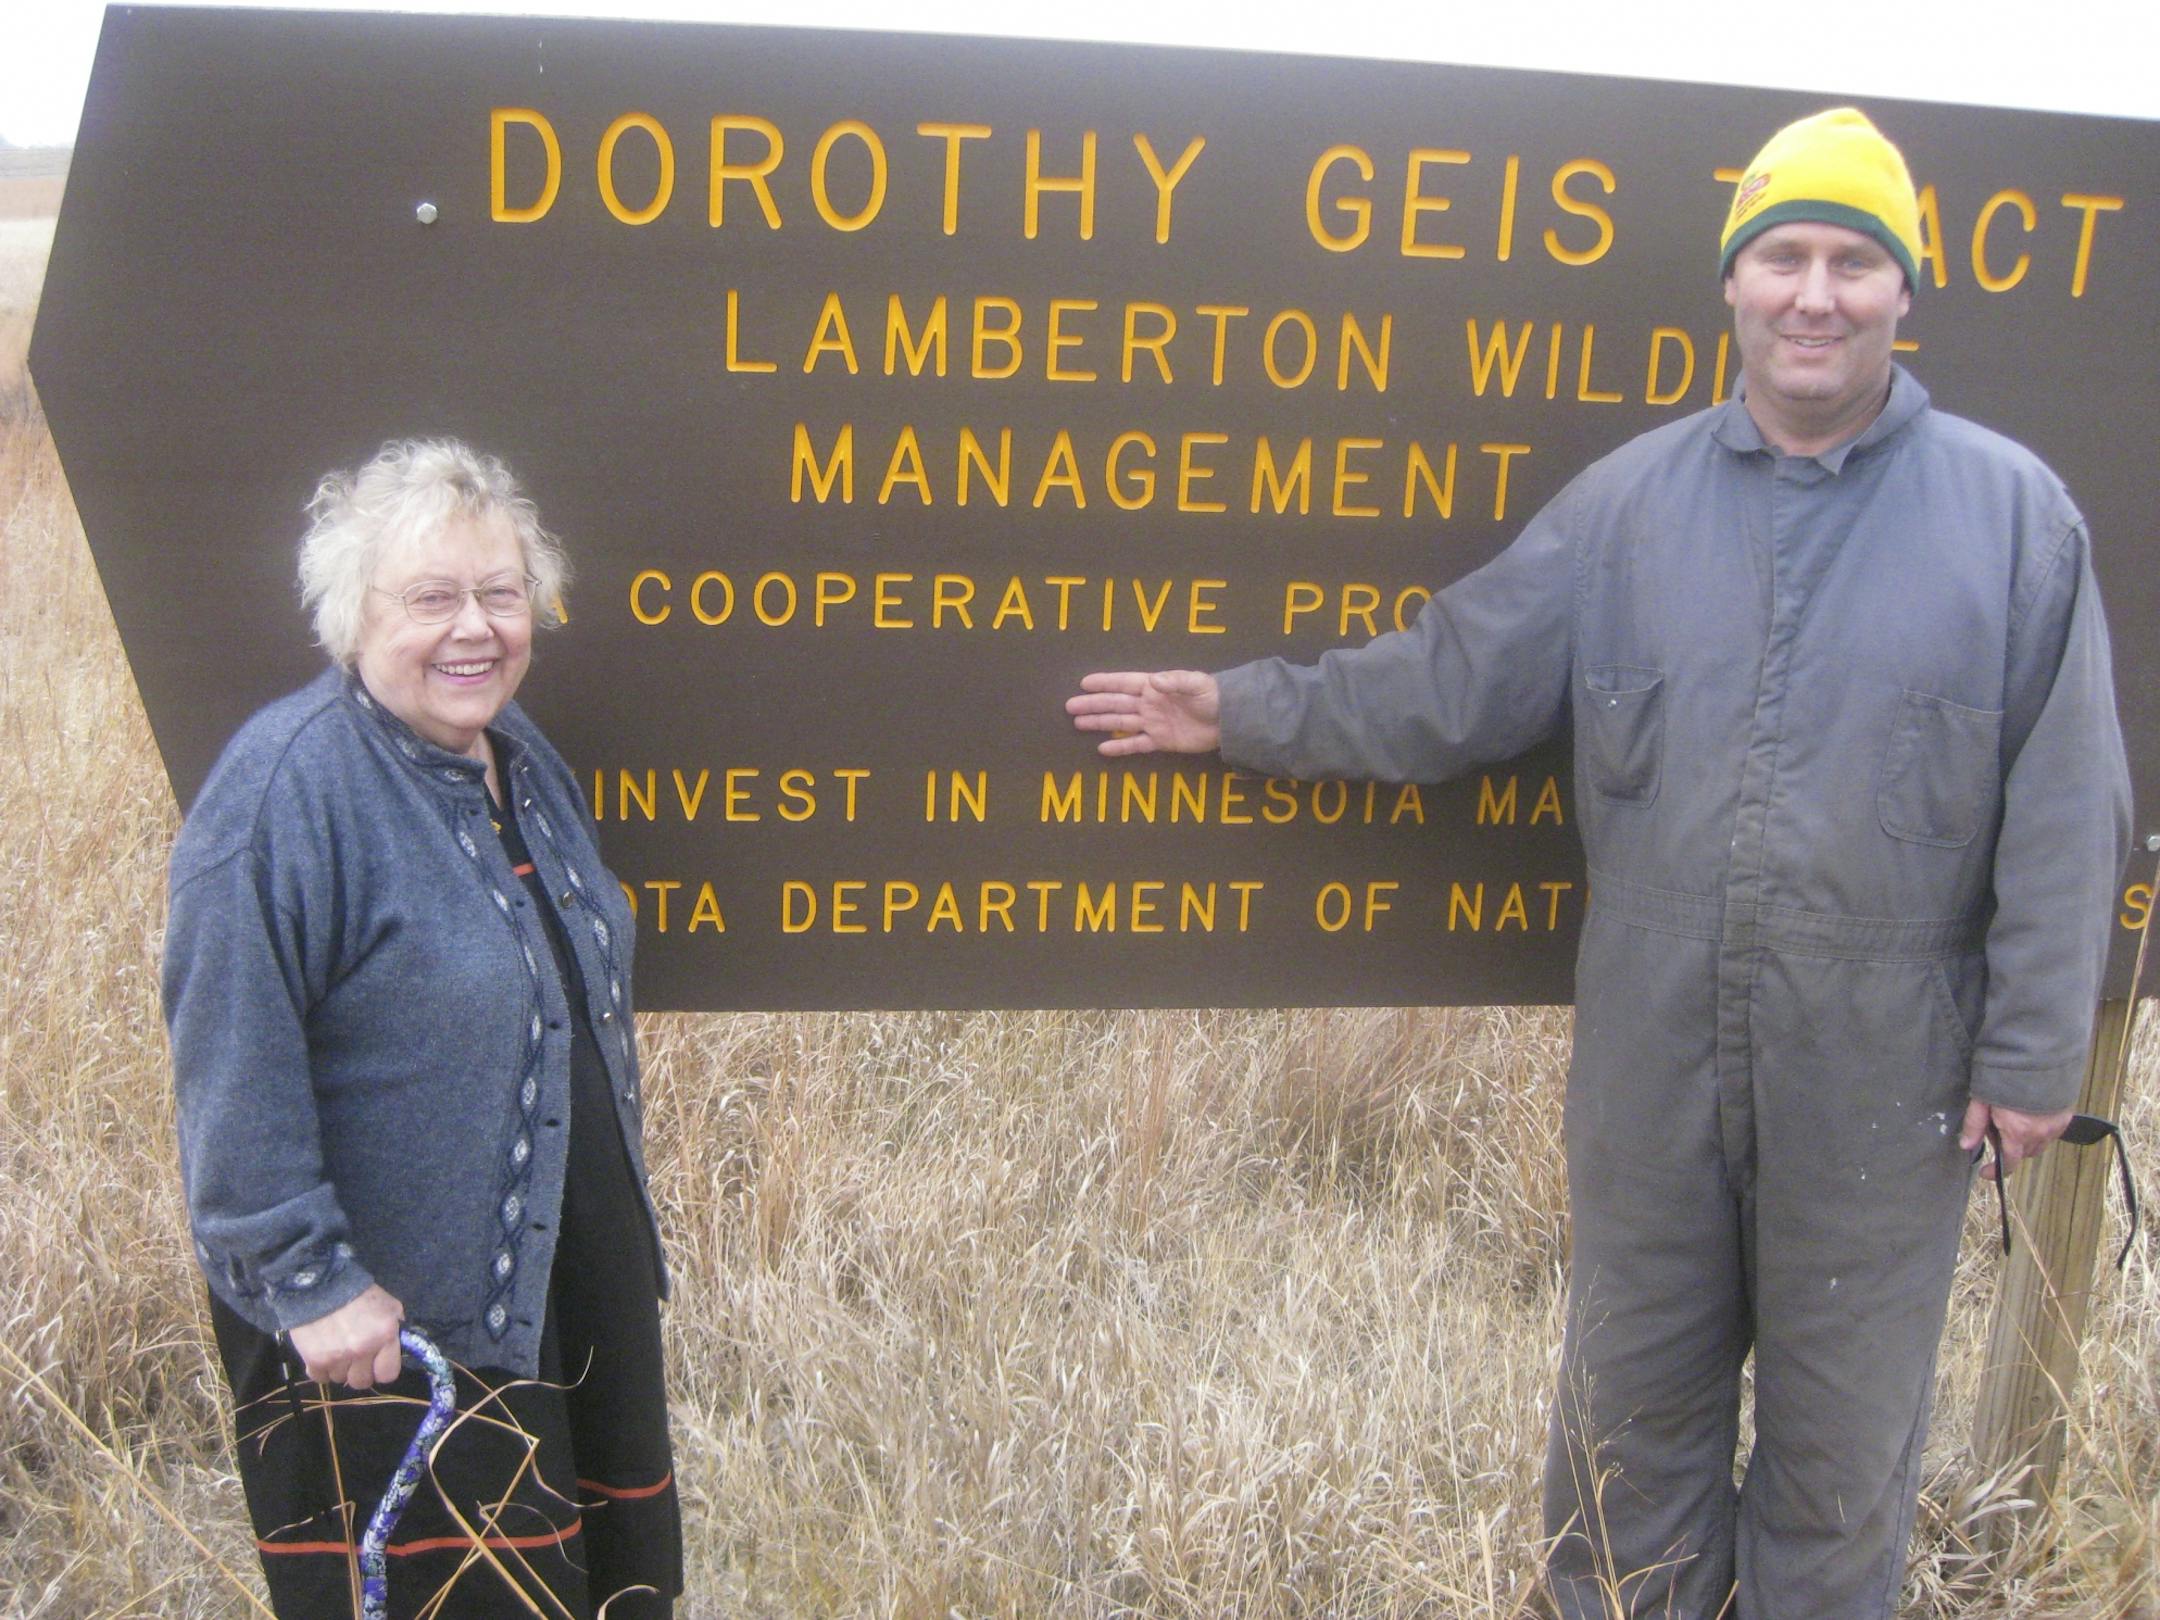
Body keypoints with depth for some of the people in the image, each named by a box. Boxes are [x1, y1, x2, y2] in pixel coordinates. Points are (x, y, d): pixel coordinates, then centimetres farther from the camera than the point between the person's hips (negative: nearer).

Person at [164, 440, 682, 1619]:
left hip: (576, 1286, 8)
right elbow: (232, 1072, -22)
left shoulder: (518, 755, 6)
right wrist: (306, 1279, -21)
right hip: (389, 1314, -8)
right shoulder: (286, 789, -20)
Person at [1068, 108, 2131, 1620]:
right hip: (1656, 1055, 2)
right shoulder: (1631, 499, 2)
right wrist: (1250, 711, 1)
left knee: (1844, 1420, 15)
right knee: (1636, 1397, 19)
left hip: (1882, 1078, -2)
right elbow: (1452, 680, 5)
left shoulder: (2014, 510, -5)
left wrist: (2034, 1053, -4)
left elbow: (2064, 809, -4)